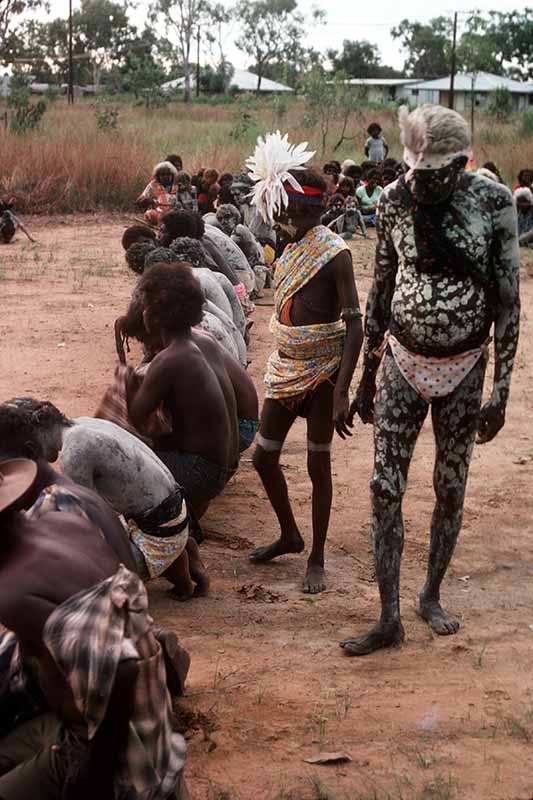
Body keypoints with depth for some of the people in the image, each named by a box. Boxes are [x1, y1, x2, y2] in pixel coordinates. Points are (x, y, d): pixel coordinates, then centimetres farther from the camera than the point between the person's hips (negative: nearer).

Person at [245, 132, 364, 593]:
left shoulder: (335, 255, -16)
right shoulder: (291, 253, 7)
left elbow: (354, 326, -21)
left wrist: (342, 394, -28)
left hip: (323, 373, -7)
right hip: (286, 372, 7)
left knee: (318, 465, 3)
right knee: (264, 458, 11)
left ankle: (317, 559, 18)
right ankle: (290, 536, 33)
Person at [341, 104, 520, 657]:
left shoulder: (493, 202, -13)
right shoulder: (396, 200, -6)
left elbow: (507, 299, -8)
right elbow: (381, 288, 4)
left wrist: (501, 391, -9)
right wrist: (367, 376, 7)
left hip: (463, 368, -1)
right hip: (403, 361, 1)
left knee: (451, 487, 11)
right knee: (385, 487, -2)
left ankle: (432, 596, 32)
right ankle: (388, 620, 8)